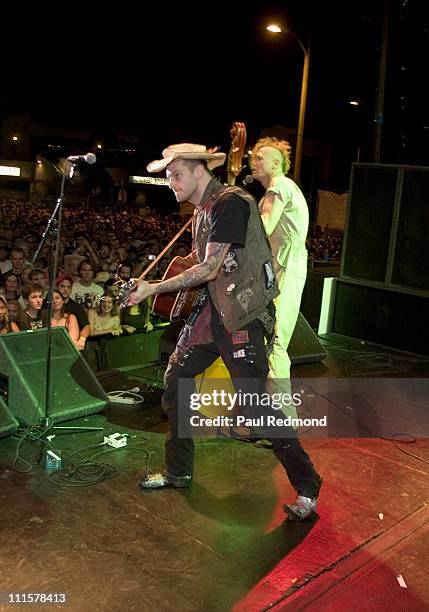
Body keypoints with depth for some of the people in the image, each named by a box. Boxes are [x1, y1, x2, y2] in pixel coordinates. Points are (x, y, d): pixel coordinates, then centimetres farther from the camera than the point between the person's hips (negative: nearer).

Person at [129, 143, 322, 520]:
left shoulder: (231, 203, -15)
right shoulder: (202, 211, 14)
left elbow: (209, 269, -20)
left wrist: (154, 289, -14)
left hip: (243, 316, -9)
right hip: (212, 311, 9)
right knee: (175, 379, 10)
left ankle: (307, 488, 10)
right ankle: (179, 472, 27)